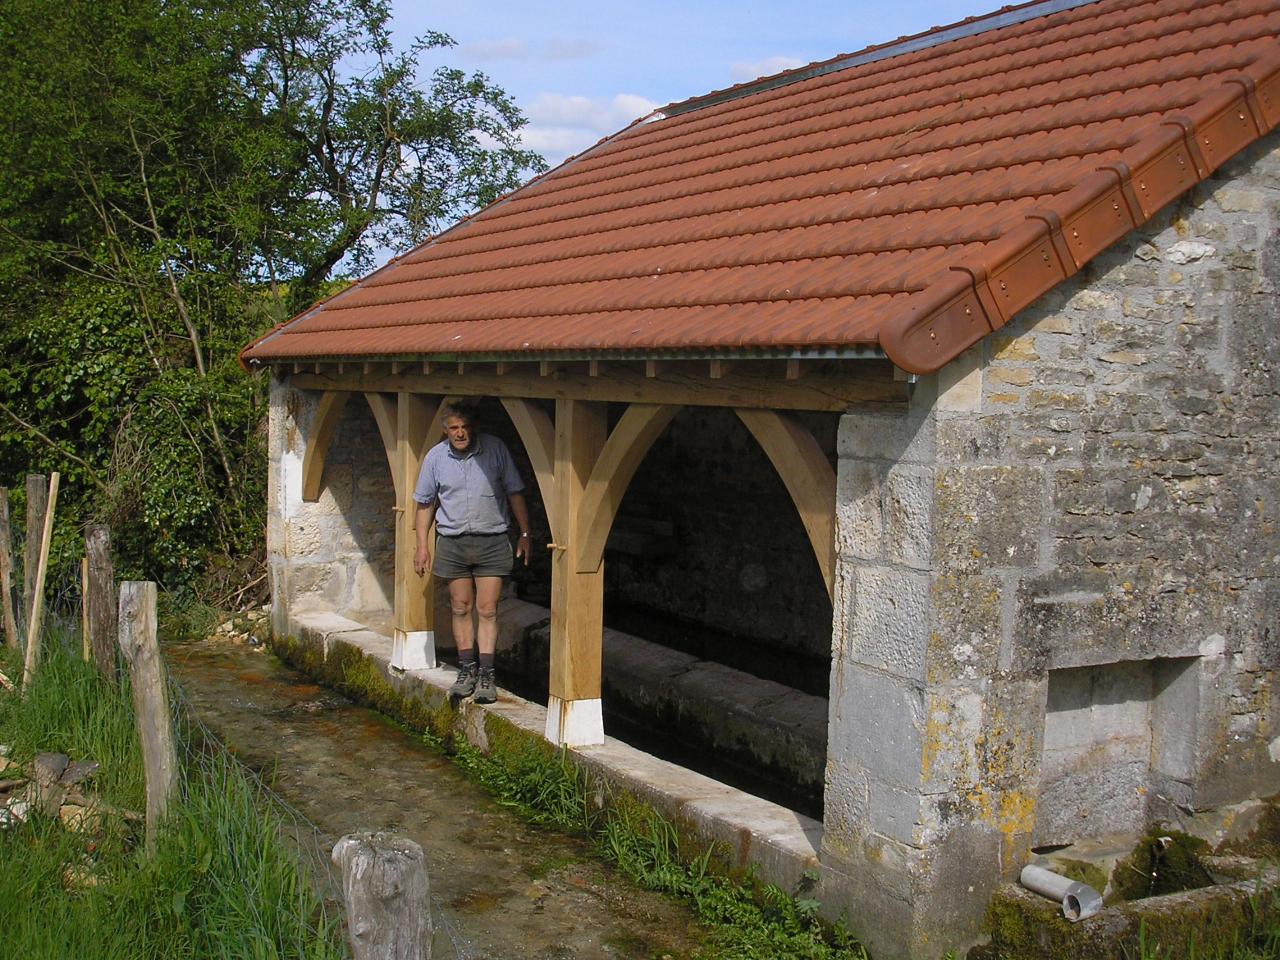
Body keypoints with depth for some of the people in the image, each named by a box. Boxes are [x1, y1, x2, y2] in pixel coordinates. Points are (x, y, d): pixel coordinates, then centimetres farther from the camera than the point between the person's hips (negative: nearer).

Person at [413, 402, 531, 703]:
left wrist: (525, 534, 1)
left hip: (492, 541, -2)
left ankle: (486, 675, 2)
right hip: (453, 543, 2)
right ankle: (467, 670, 20)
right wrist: (422, 546, 7)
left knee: (487, 610, -3)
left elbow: (515, 492, 2)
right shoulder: (435, 457, 0)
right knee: (461, 608, 9)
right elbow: (425, 503, 10)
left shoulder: (495, 449, -5)